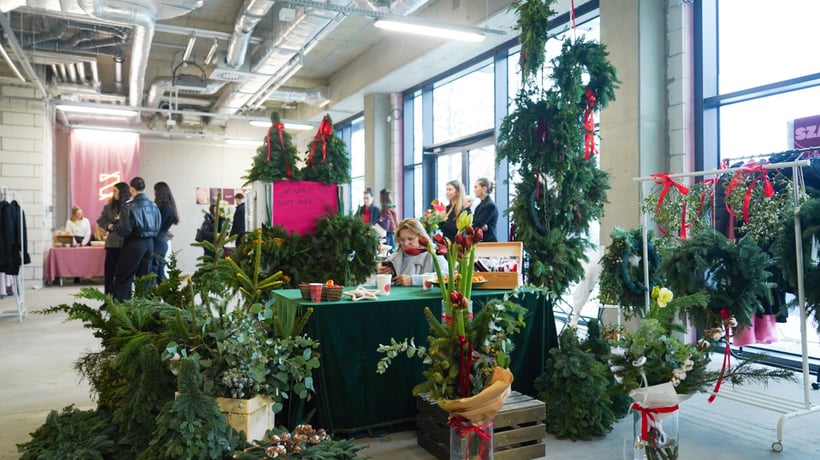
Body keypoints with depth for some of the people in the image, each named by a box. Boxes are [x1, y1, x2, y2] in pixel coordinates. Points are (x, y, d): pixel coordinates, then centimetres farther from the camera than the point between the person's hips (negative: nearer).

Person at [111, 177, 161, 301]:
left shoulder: (130, 207, -14)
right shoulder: (153, 206, 2)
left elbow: (124, 231, -15)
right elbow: (157, 227, 7)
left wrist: (117, 224, 4)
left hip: (134, 244, -5)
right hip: (149, 243, 5)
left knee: (123, 278, 6)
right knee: (144, 278, 12)